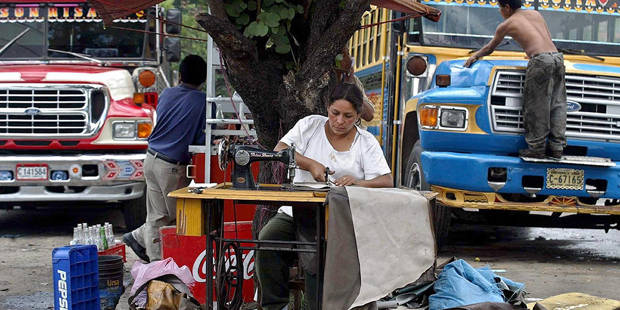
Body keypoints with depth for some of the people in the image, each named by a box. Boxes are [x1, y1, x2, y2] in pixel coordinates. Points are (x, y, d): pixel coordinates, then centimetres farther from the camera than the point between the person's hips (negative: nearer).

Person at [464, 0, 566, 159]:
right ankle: (557, 147, 10)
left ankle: (536, 148, 3)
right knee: (556, 104, 9)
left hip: (541, 60, -6)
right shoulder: (536, 14, 24)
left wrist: (475, 56, 46)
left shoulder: (506, 25, 12)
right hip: (558, 57, 6)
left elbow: (489, 48, 28)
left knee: (536, 107, 1)